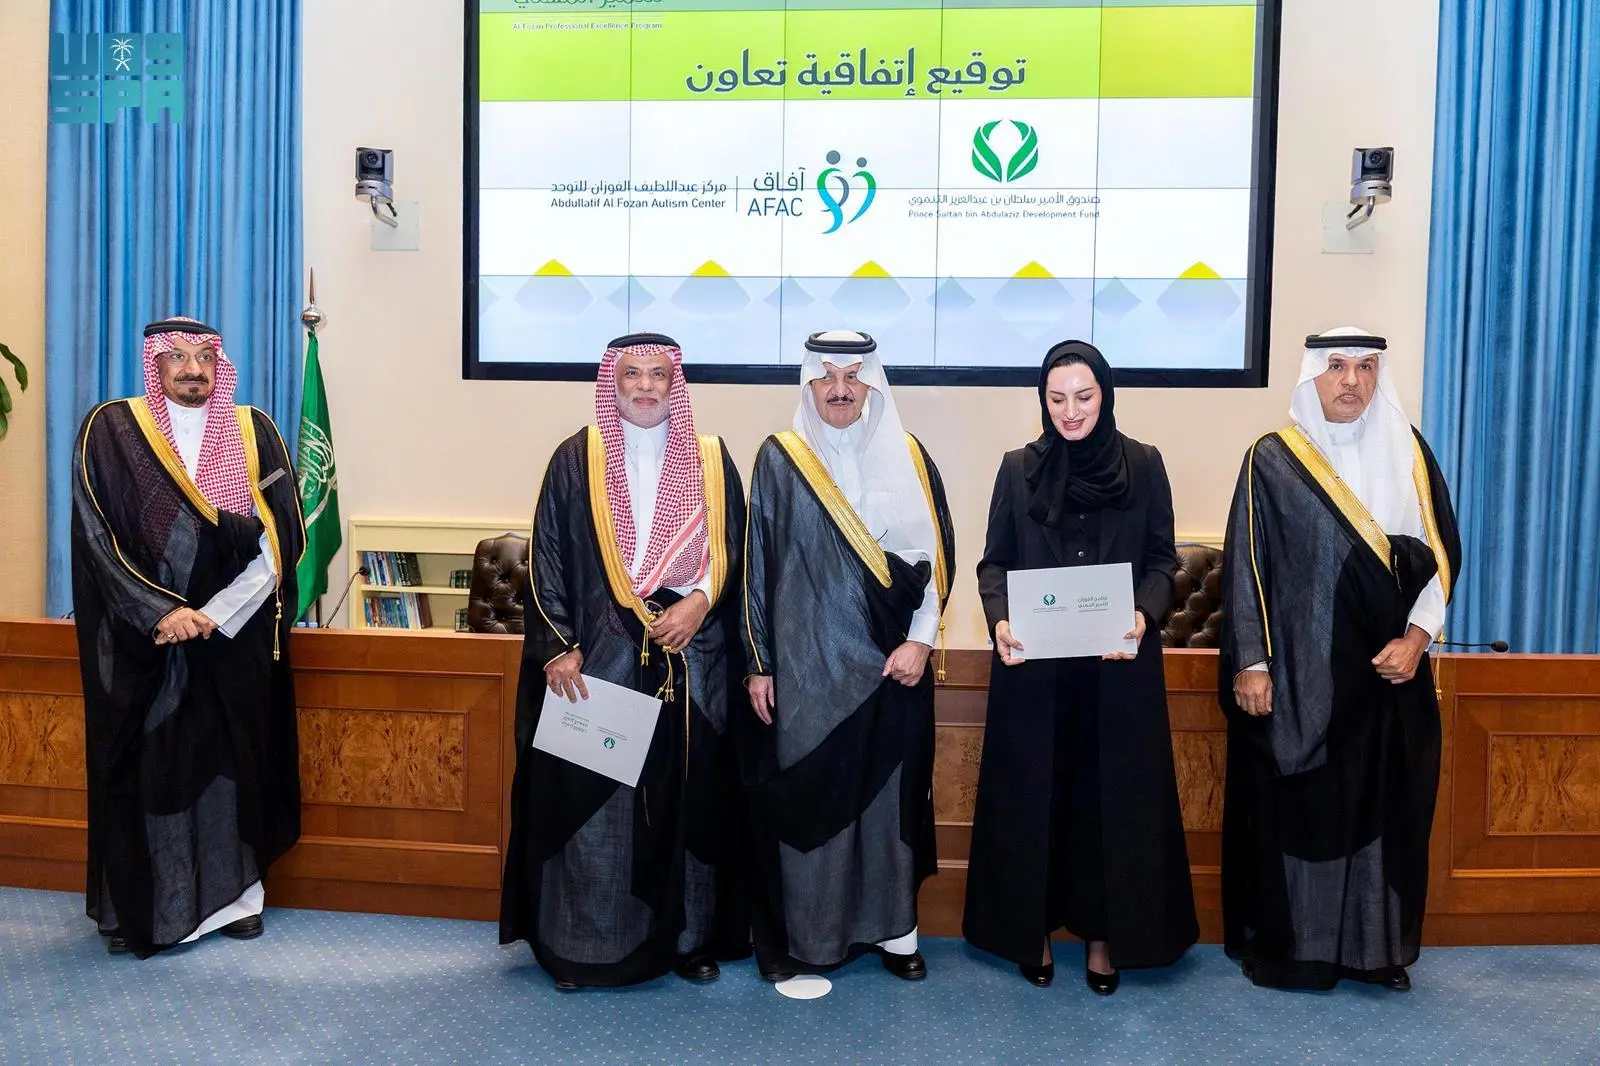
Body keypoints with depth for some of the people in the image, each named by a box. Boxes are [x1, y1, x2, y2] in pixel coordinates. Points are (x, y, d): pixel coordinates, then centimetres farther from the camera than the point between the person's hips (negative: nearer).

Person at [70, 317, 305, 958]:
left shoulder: (254, 432, 3)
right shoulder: (111, 431, -1)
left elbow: (281, 539, -4)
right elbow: (98, 538, -6)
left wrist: (216, 613, -14)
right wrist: (162, 612, -17)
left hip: (236, 639, 2)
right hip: (142, 640, -1)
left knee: (232, 758, 8)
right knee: (145, 765, 4)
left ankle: (235, 892, 21)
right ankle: (140, 905, 19)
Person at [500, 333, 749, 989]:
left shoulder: (711, 462, 7)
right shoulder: (576, 461, 3)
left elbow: (737, 553, 8)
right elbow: (546, 561, 1)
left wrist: (701, 601, -10)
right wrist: (555, 648, -8)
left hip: (690, 663, 2)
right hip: (597, 662, -1)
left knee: (686, 796, 6)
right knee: (590, 799, 1)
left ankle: (689, 937, 21)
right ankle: (582, 946, 16)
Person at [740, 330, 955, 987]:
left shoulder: (908, 458, 4)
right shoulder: (779, 460, 0)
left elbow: (936, 554, 5)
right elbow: (757, 563, 1)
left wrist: (920, 639, -6)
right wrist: (759, 662, -2)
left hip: (890, 660, 2)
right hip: (805, 661, -1)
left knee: (890, 790, 9)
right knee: (801, 794, 2)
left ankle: (893, 924, 24)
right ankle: (795, 935, 17)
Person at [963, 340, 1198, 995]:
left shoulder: (1143, 465, 2)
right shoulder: (1019, 468, 3)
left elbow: (1164, 559, 3)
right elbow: (993, 561, 4)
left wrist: (1145, 614, -16)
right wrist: (999, 621, -15)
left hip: (1119, 664, 0)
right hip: (1033, 664, 0)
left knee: (1112, 794, 6)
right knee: (1033, 795, 7)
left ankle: (1103, 932, 22)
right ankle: (1032, 929, 23)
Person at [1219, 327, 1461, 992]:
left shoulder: (1408, 451, 7)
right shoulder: (1273, 460, -3)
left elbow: (1442, 551, 7)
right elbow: (1245, 566, -5)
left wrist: (1416, 637, -5)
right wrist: (1249, 663, -10)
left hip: (1387, 670, 3)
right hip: (1297, 672, -3)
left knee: (1383, 807, 9)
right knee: (1291, 807, 3)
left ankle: (1376, 946, 24)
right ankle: (1283, 944, 17)